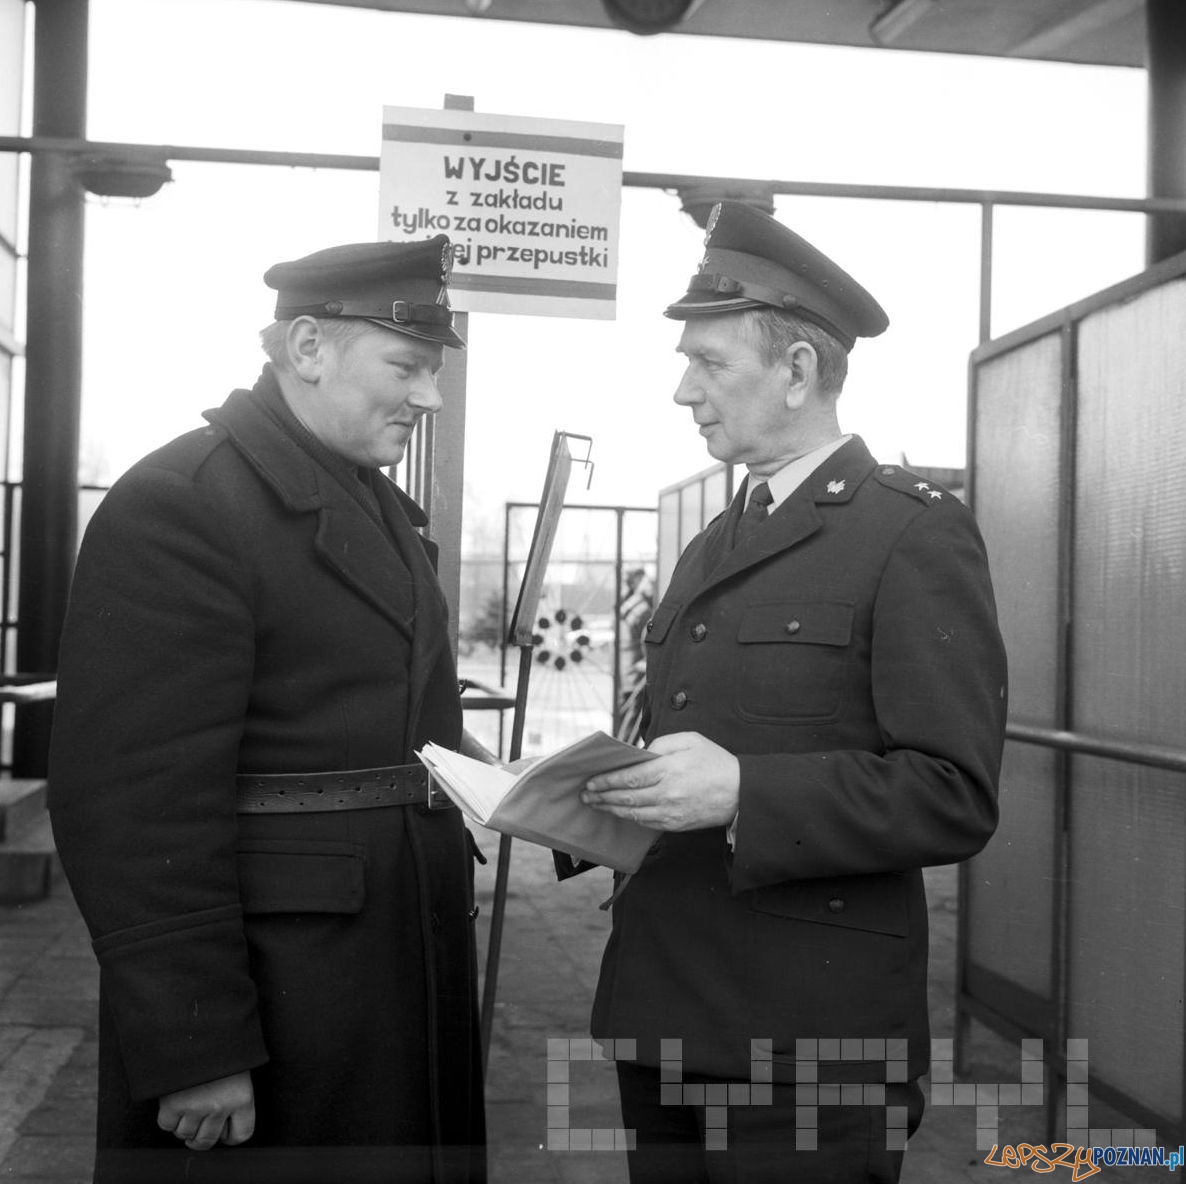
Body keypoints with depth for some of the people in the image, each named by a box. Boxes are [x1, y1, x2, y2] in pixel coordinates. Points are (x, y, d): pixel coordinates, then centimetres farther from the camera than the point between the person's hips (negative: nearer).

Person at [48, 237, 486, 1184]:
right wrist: (192, 1051, -22)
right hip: (269, 1004, -9)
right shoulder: (176, 505, -17)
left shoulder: (384, 510, 13)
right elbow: (139, 805, -22)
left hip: (406, 979, 9)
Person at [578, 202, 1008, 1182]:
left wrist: (744, 793, -23)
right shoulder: (709, 550, 17)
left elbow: (956, 798, -15)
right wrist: (604, 794, 2)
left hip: (812, 1039, -7)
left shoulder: (917, 533, -8)